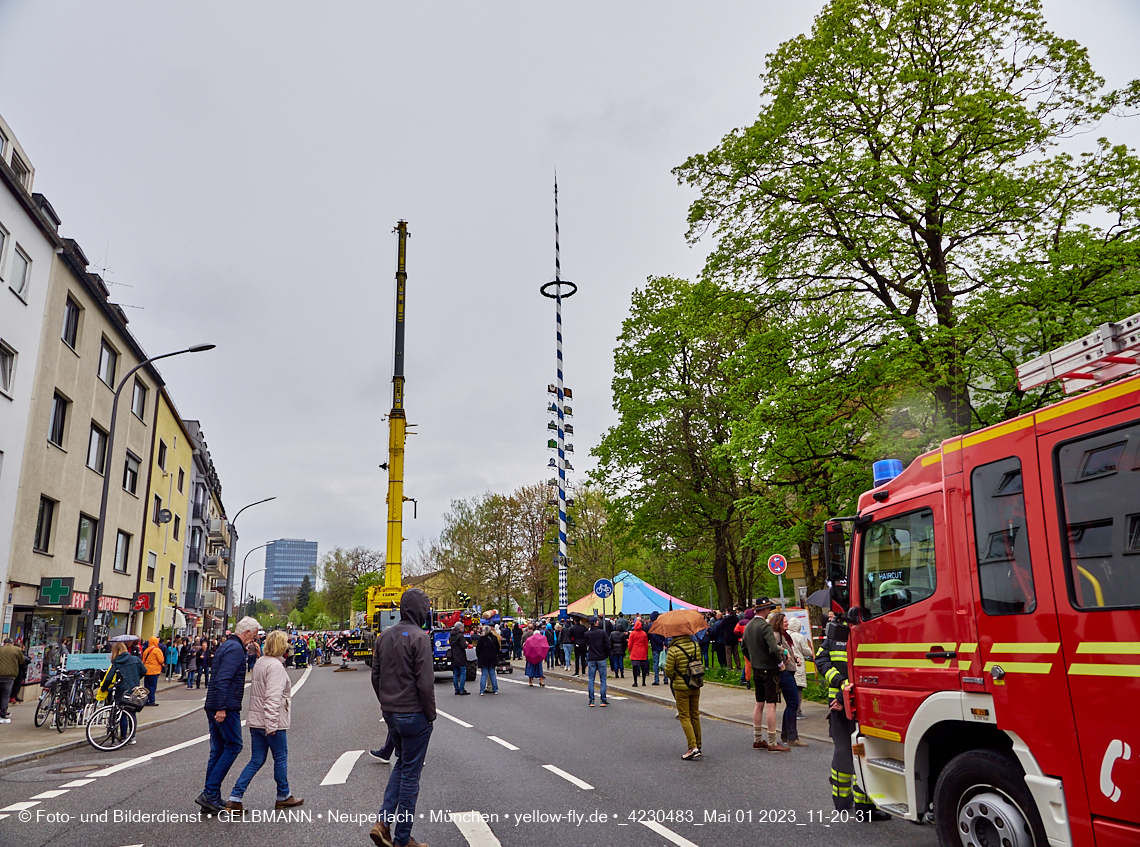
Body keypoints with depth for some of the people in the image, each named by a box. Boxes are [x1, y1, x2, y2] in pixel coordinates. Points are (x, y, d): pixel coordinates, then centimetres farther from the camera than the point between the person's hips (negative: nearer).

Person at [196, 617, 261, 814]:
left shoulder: (226, 646, 19)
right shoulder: (235, 648, -13)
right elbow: (223, 679, -22)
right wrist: (221, 708, -23)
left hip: (214, 707, 10)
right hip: (226, 707, -10)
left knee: (218, 750, 12)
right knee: (233, 746, -4)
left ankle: (212, 798, 15)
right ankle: (209, 793, -6)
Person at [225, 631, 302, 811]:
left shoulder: (259, 662, 11)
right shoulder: (276, 666, -18)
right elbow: (273, 697, -24)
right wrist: (271, 724, -24)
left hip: (256, 720, 8)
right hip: (273, 722, -8)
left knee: (256, 761, 11)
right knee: (280, 759, 7)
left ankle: (234, 798, 4)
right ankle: (283, 797, 19)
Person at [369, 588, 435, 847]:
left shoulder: (384, 636, 6)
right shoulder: (419, 637, -17)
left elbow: (375, 677, 11)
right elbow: (425, 682, -19)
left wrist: (386, 703, 18)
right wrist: (431, 714, -8)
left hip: (390, 712, 7)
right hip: (414, 714, -7)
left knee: (401, 764, 23)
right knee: (410, 774, 4)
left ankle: (383, 822, 11)